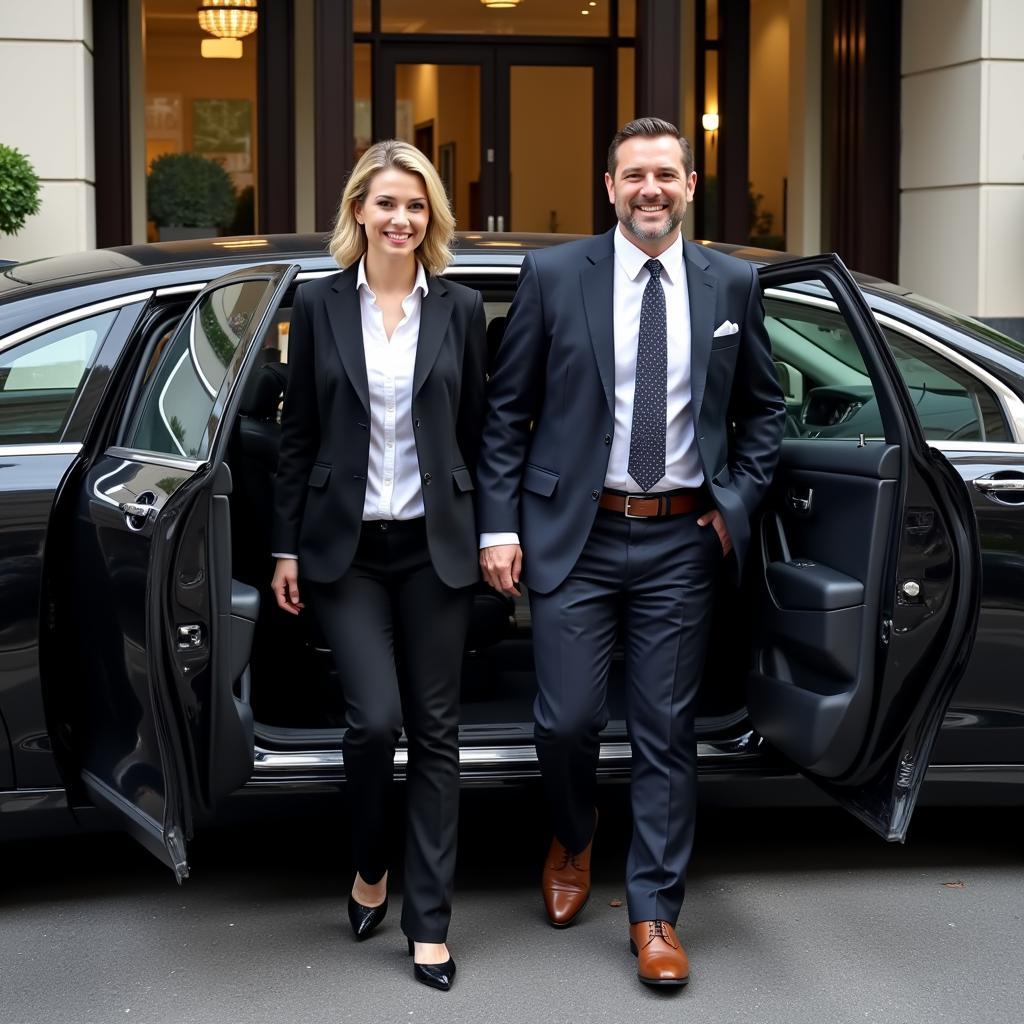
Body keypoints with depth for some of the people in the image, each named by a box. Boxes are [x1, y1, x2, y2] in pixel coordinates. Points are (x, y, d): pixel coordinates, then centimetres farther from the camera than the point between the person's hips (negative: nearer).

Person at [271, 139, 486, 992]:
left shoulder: (460, 310, 3)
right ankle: (370, 865, 20)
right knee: (375, 717, -10)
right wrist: (287, 548, 2)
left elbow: (477, 433, 6)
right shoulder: (320, 306, 2)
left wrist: (491, 534, 2)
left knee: (434, 729, 4)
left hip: (435, 546, 1)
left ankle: (430, 920, 14)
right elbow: (298, 435, 4)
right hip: (345, 547, -1)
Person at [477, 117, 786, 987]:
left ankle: (655, 914, 18)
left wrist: (738, 503, 3)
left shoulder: (732, 285, 5)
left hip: (682, 540, 1)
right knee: (567, 719, 0)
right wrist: (499, 526, -3)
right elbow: (506, 410, 2)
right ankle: (573, 842, 33)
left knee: (668, 731, 5)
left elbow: (763, 409, 15)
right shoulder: (553, 277, -1)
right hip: (576, 533, -1)